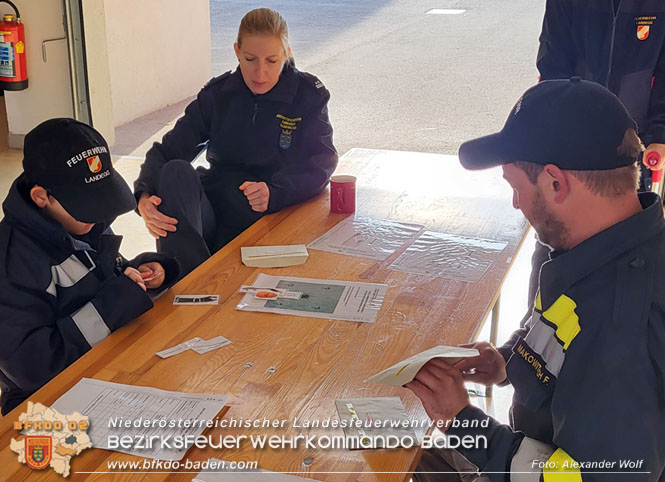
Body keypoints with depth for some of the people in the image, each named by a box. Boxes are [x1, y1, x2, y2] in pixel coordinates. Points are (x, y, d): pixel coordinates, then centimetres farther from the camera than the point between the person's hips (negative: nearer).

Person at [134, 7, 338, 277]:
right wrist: (144, 197, -22)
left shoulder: (309, 96, 2)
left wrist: (275, 194, -29)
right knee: (175, 172, -30)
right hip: (210, 210, 2)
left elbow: (322, 163, -9)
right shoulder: (217, 94, 7)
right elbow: (166, 151, 0)